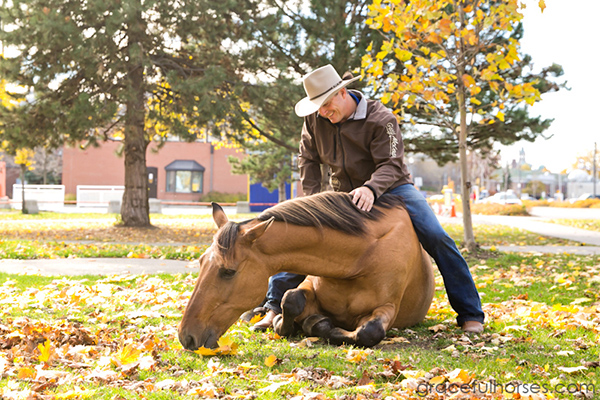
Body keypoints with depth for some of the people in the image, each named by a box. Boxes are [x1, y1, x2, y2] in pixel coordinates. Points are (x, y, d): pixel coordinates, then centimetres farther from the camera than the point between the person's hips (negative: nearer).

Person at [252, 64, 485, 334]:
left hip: (391, 188, -3)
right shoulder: (314, 119, -6)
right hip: (344, 195, 4)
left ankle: (470, 314, -9)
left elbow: (390, 165, -26)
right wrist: (312, 198, -7)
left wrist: (371, 189, -46)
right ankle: (275, 305, 2)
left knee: (437, 239, -18)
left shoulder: (380, 119, -19)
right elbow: (308, 159, 5)